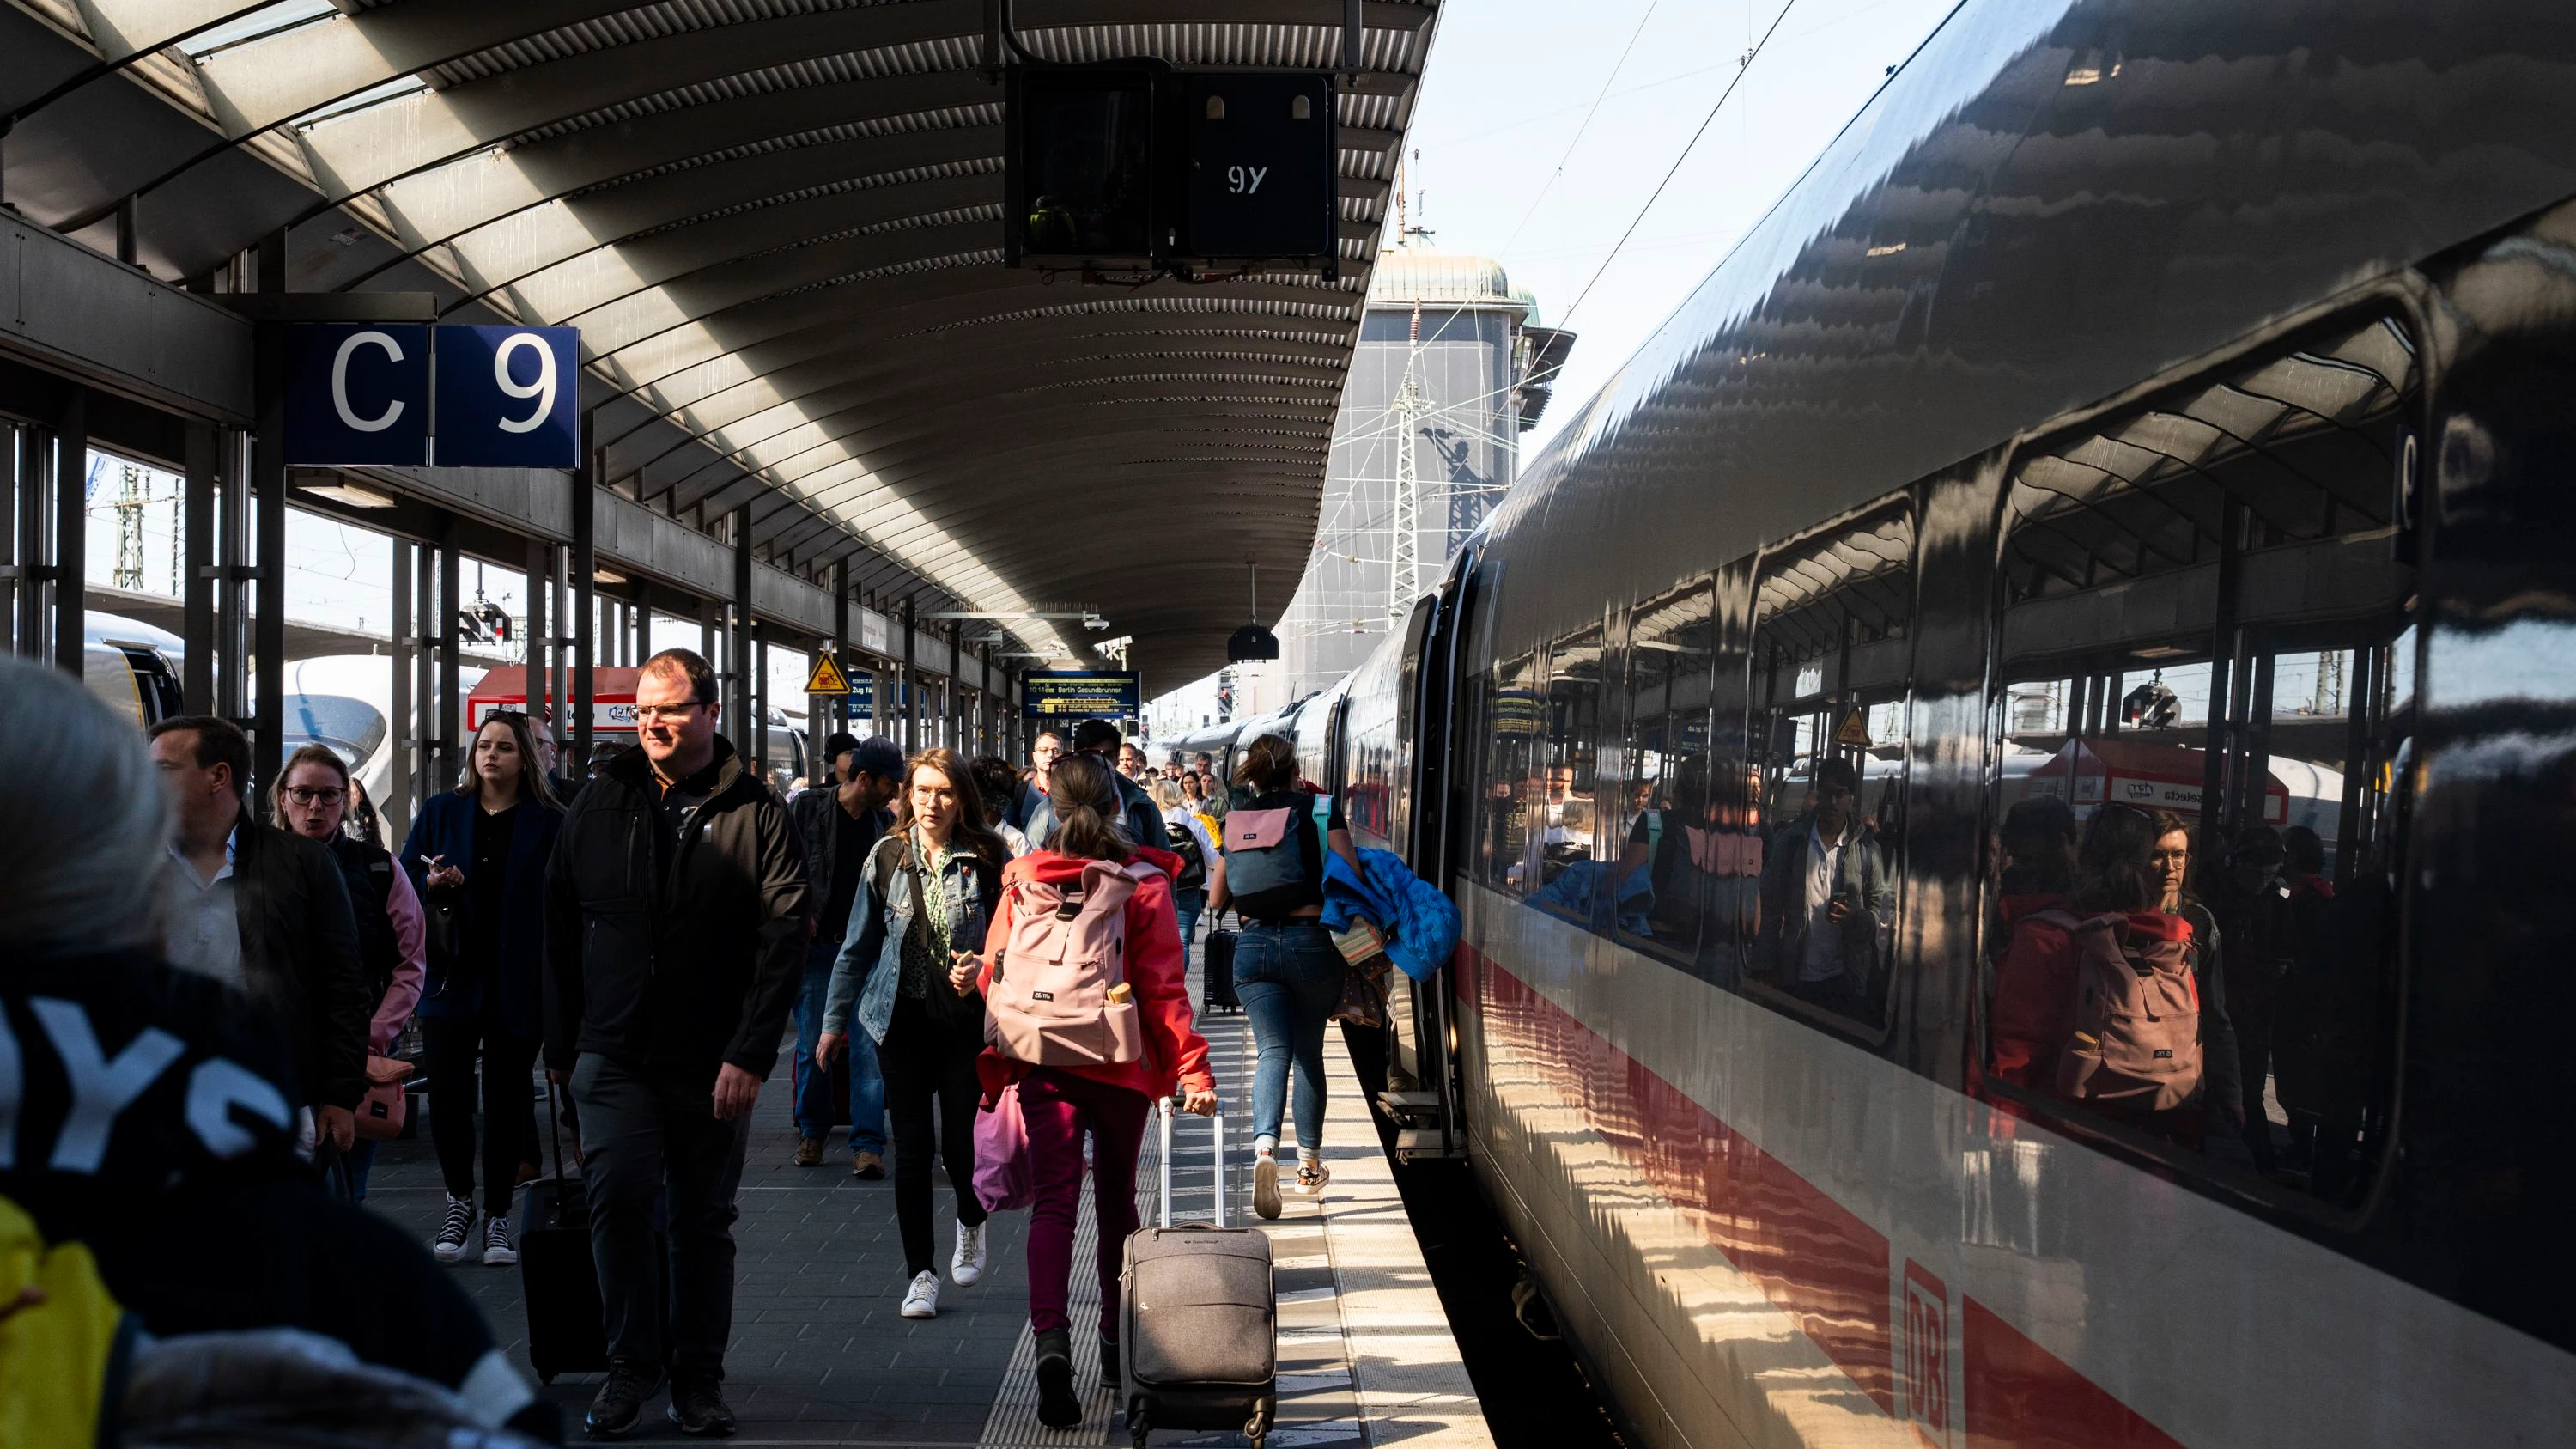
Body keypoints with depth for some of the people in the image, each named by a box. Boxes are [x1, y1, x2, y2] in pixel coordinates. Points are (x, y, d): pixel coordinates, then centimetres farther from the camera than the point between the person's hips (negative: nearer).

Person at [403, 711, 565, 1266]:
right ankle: (459, 1201, 20)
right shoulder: (440, 811, 9)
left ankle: (497, 1215, 17)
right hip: (451, 976, 2)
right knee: (446, 1091, -2)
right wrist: (431, 886, -10)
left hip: (517, 984, -2)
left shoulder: (550, 823, 1)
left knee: (506, 1095, 4)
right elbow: (403, 881, 13)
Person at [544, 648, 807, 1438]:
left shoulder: (755, 813, -4)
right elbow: (560, 929, 9)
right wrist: (562, 1044, 8)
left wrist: (750, 1054, -15)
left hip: (714, 1064, -1)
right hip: (615, 1054, 1)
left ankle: (698, 1378, 23)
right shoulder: (600, 803, 5)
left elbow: (783, 940, -9)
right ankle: (633, 1364, 4)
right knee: (619, 1195, -13)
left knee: (704, 1220, 10)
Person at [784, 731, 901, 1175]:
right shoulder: (806, 808, -3)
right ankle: (812, 1131, 24)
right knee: (812, 1044, 5)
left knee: (869, 1046, -5)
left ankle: (868, 1144, -3)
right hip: (816, 946, -2)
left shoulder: (887, 823, 7)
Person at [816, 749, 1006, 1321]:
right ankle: (920, 1274, 14)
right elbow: (859, 944, 9)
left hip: (969, 1021, -2)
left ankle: (972, 1222, 33)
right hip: (903, 1019, 2)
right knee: (912, 1147, 3)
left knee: (961, 1143, -1)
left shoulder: (989, 858, -3)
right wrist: (835, 1019, 9)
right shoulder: (888, 856, 3)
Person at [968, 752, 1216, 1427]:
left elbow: (997, 974, 6)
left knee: (1054, 1202, -5)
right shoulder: (1144, 883, -5)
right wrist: (1192, 1069, -7)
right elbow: (1164, 985, -8)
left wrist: (975, 976, 28)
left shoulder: (1024, 878, 0)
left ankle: (1051, 1339, -27)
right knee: (1116, 1204, 16)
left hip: (1044, 1060, 0)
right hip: (1122, 1063, 0)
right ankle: (1118, 1347, 27)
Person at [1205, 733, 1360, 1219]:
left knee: (1272, 1050, 0)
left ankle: (1264, 1146, -25)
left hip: (1253, 943, 1)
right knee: (1309, 1053, 11)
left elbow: (1216, 900, 13)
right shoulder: (1321, 809, 0)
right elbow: (1352, 878, -7)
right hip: (1312, 942, -1)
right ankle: (1309, 1167, 19)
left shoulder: (1237, 818, 8)